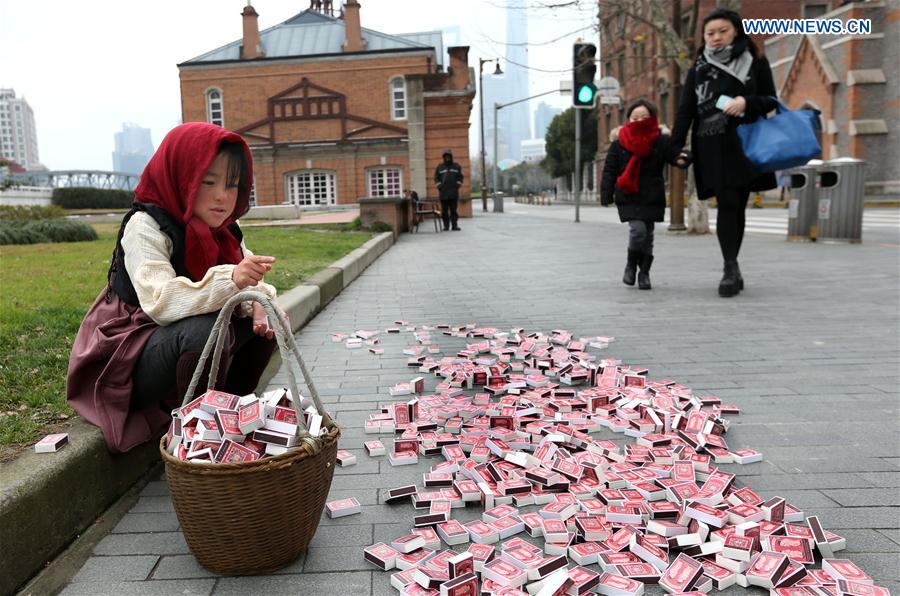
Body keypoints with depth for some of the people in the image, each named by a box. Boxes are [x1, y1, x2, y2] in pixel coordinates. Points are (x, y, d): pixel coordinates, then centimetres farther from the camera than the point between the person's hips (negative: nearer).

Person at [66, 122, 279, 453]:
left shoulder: (224, 231, 3)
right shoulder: (145, 227, -19)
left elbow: (248, 284, -2)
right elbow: (161, 302, -34)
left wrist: (258, 302, -27)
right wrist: (230, 280, -48)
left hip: (183, 346, 7)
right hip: (125, 366, -7)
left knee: (263, 318, -3)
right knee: (203, 329, -34)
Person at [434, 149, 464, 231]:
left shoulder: (457, 166, 10)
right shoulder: (439, 167, 9)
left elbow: (460, 177, 10)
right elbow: (436, 178, 9)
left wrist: (457, 185, -2)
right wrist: (439, 186, -2)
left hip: (454, 193, 0)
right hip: (443, 193, 0)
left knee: (453, 209, -1)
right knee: (444, 210, 1)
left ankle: (454, 225, 0)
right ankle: (446, 225, 6)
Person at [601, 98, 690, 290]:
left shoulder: (662, 140, 1)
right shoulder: (619, 142, 0)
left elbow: (676, 155, -4)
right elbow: (609, 170, 1)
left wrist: (683, 159, -29)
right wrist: (606, 195, -5)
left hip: (652, 197, 2)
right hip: (628, 197, -2)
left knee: (648, 234, 8)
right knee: (638, 230, -17)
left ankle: (644, 272, 22)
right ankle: (631, 264, 8)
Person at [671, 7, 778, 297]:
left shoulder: (756, 62, 9)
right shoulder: (698, 69, 10)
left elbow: (772, 100, 8)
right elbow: (685, 111, 4)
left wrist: (747, 102, -14)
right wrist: (675, 148, -7)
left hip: (744, 145, 1)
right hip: (712, 147, -1)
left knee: (737, 207, 2)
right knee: (728, 205, -10)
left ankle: (731, 267, 11)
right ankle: (731, 268, -9)